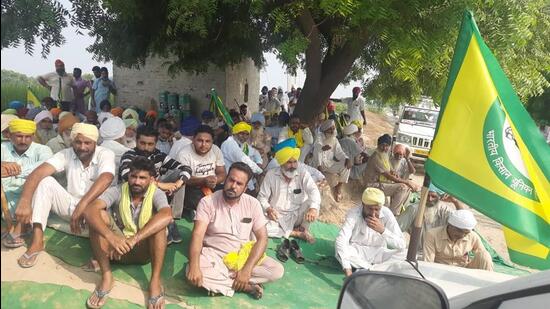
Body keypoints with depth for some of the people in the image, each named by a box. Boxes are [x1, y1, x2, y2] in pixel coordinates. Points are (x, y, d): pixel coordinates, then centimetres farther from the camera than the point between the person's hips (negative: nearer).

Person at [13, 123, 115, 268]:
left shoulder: (105, 154, -16)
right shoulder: (66, 154, -6)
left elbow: (106, 179, -36)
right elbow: (38, 173, -20)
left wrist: (82, 205, -47)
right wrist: (25, 200, -37)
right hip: (71, 206, 4)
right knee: (46, 181, -16)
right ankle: (37, 240, -19)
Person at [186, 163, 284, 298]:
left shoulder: (253, 204, -5)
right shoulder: (207, 202, -10)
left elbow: (262, 238, -8)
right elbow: (197, 235, -20)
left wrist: (247, 270, -22)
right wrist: (194, 266, -38)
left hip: (243, 256, 2)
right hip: (214, 255, -1)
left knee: (277, 270, -20)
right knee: (191, 272, -33)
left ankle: (217, 282, -14)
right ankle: (245, 286, -18)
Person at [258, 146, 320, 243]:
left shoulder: (303, 173, -9)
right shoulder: (271, 174, -9)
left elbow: (313, 191, -24)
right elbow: (262, 197, -4)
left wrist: (313, 208, -45)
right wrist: (268, 209, -27)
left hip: (298, 216, 0)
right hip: (278, 217, 0)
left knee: (312, 203, -27)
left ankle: (304, 228, -3)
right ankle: (295, 233, -15)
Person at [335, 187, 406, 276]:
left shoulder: (386, 214, -16)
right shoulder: (354, 213, -22)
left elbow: (401, 244, -19)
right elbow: (341, 240, -32)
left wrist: (382, 230, -35)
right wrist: (347, 269, -42)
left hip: (377, 254, 1)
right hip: (357, 252, -1)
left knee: (401, 253, -24)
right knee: (340, 253, -33)